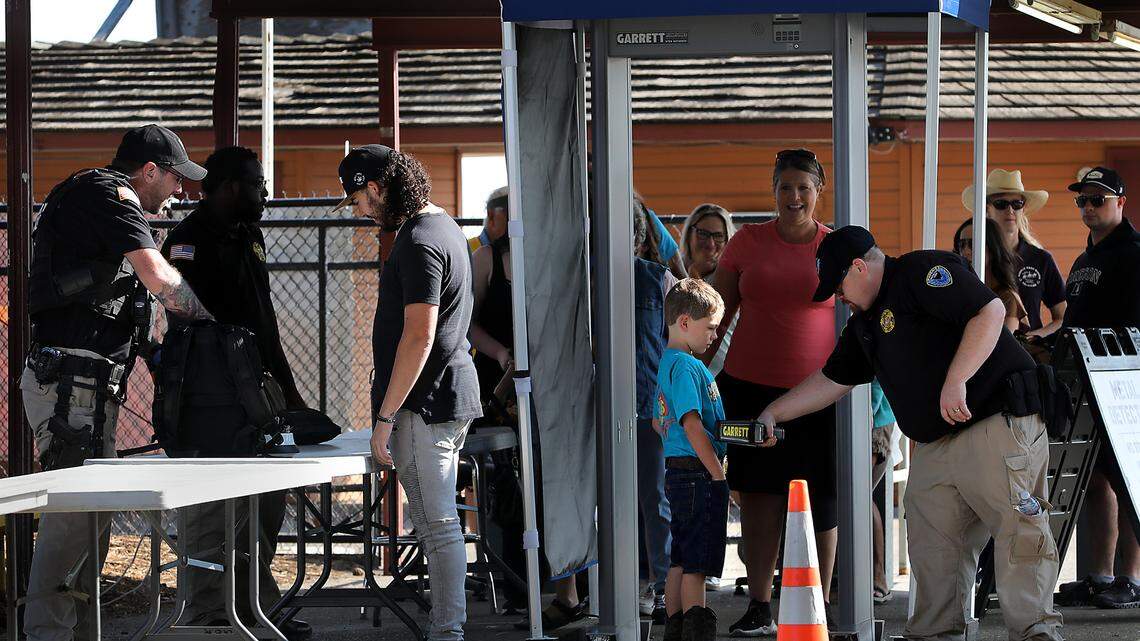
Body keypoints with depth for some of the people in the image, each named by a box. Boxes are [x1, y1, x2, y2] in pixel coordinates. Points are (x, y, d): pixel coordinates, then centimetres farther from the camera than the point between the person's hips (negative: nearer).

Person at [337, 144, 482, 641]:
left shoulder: (418, 243, -16)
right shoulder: (444, 226, 16)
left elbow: (418, 337, -21)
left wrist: (385, 417, -19)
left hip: (424, 402, -10)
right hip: (453, 395, 10)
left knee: (437, 526, -9)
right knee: (441, 522, 13)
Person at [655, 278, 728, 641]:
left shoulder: (667, 363, 17)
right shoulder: (686, 367, -14)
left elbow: (659, 422, 25)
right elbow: (692, 425, -21)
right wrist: (719, 475, -17)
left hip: (677, 472, 10)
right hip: (698, 473, -10)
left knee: (680, 560, 12)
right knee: (696, 565, -10)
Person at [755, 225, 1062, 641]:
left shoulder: (922, 272, -9)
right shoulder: (864, 323, 21)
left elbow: (990, 311, -20)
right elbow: (831, 380, 29)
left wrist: (955, 382, -23)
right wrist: (772, 414, 24)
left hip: (999, 423, -10)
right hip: (934, 447, 10)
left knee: (1018, 530, -11)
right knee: (931, 544, 5)